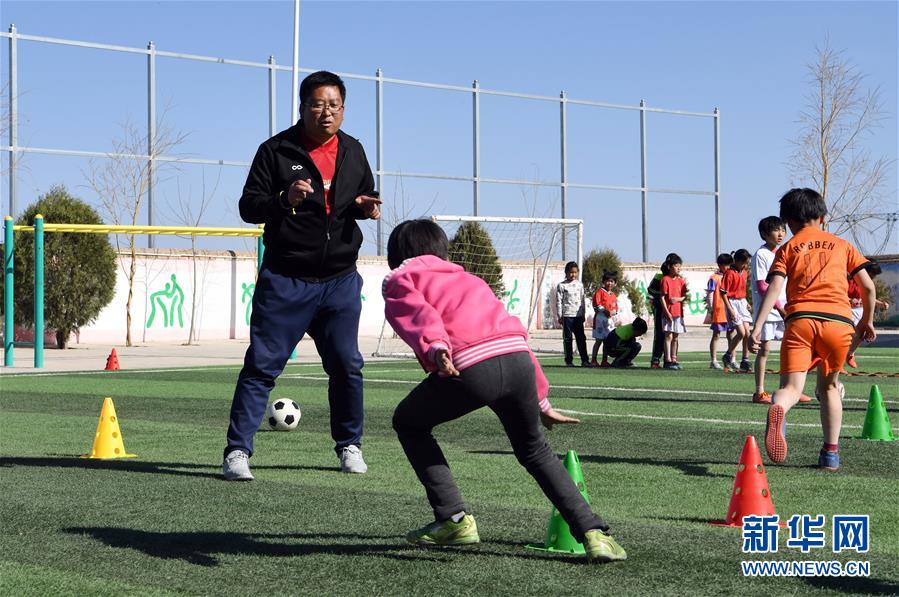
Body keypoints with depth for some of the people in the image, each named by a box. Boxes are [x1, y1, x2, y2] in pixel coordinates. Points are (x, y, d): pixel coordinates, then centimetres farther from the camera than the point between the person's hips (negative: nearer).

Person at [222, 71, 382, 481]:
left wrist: (365, 206, -1)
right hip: (285, 281, -4)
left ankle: (348, 445, 25)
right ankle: (237, 450, -2)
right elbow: (248, 206, -6)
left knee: (346, 366, 8)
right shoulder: (276, 150, -4)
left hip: (340, 281, 4)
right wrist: (285, 199, -25)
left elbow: (365, 198, 23)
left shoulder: (353, 152, 10)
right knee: (262, 365, -6)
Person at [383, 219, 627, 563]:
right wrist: (541, 400, 41)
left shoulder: (398, 280, 21)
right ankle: (593, 532, 12)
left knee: (408, 423, 23)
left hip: (470, 367, -5)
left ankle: (454, 520, 16)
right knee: (534, 450, 28)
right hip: (519, 360, 5)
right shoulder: (467, 279, 38)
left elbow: (417, 311, -4)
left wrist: (435, 348, -24)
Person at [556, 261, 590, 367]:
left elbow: (582, 300, 16)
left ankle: (584, 360, 5)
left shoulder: (579, 285, 11)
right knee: (567, 339, 0)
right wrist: (560, 316, -7)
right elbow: (559, 301, -3)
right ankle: (569, 361, 5)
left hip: (578, 315, 4)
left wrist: (583, 314, 12)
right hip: (567, 315, -4)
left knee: (581, 338, 3)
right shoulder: (562, 285, -1)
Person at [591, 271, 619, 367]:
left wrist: (613, 312, 0)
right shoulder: (600, 292, -4)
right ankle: (593, 361, -3)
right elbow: (596, 305, -13)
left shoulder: (613, 295, 16)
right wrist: (604, 310, -21)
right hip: (600, 318, -7)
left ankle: (604, 360, 15)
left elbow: (615, 308, 19)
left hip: (610, 319, 7)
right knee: (598, 340, -6)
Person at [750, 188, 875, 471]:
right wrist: (867, 321, 30)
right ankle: (831, 453, 17)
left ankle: (777, 410, -44)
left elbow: (773, 289, 2)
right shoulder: (841, 245, 21)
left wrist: (757, 327, -4)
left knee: (791, 388, -8)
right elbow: (868, 286, 15)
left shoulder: (787, 249, 17)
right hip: (840, 321, 2)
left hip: (801, 320, -1)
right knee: (829, 387, 22)